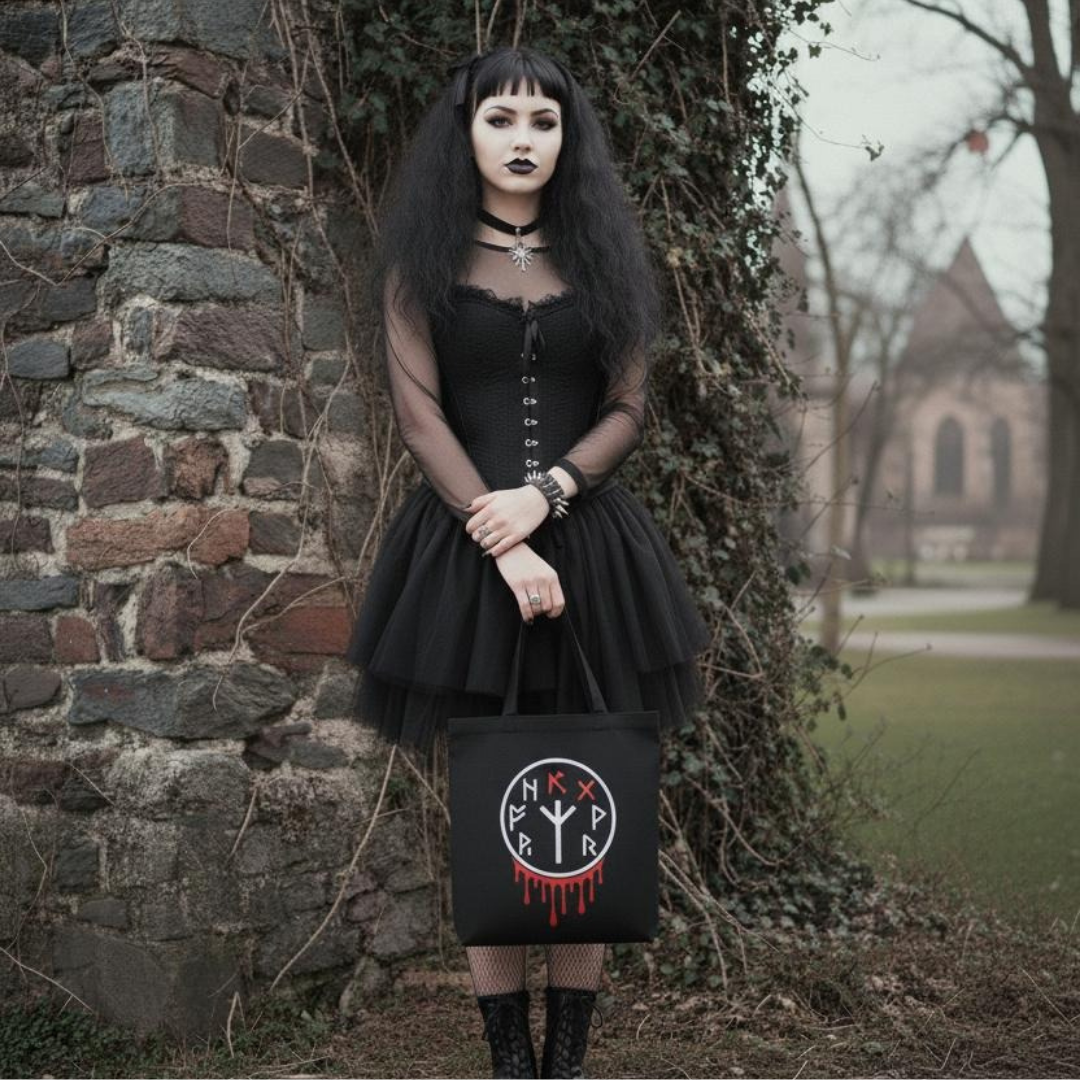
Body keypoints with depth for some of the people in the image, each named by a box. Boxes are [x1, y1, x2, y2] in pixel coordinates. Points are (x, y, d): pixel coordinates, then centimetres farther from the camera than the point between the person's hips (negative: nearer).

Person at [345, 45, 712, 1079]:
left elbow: (628, 410, 6)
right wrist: (503, 546, -14)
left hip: (592, 545, 2)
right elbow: (420, 415, -4)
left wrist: (545, 494, -12)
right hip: (464, 552, -1)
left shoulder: (599, 258, 10)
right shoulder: (424, 262, 5)